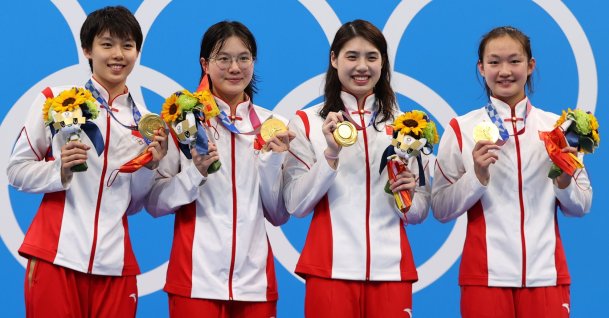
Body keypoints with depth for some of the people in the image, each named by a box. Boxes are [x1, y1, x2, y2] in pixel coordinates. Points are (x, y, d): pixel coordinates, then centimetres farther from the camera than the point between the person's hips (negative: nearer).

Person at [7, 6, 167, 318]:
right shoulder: (56, 99, 1)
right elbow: (16, 170, 2)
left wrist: (150, 166, -3)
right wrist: (60, 170, -15)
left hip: (115, 263, 3)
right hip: (56, 256, -3)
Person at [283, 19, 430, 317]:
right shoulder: (306, 122, 3)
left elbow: (420, 212, 10)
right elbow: (296, 205, -5)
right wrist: (331, 154, -16)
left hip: (391, 268, 2)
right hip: (331, 268, -2)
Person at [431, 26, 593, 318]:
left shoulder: (556, 126, 5)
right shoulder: (461, 129, 0)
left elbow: (581, 206, 9)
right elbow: (441, 209, -3)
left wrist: (565, 182, -10)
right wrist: (478, 175, -17)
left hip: (546, 272, 2)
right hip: (485, 274, -2)